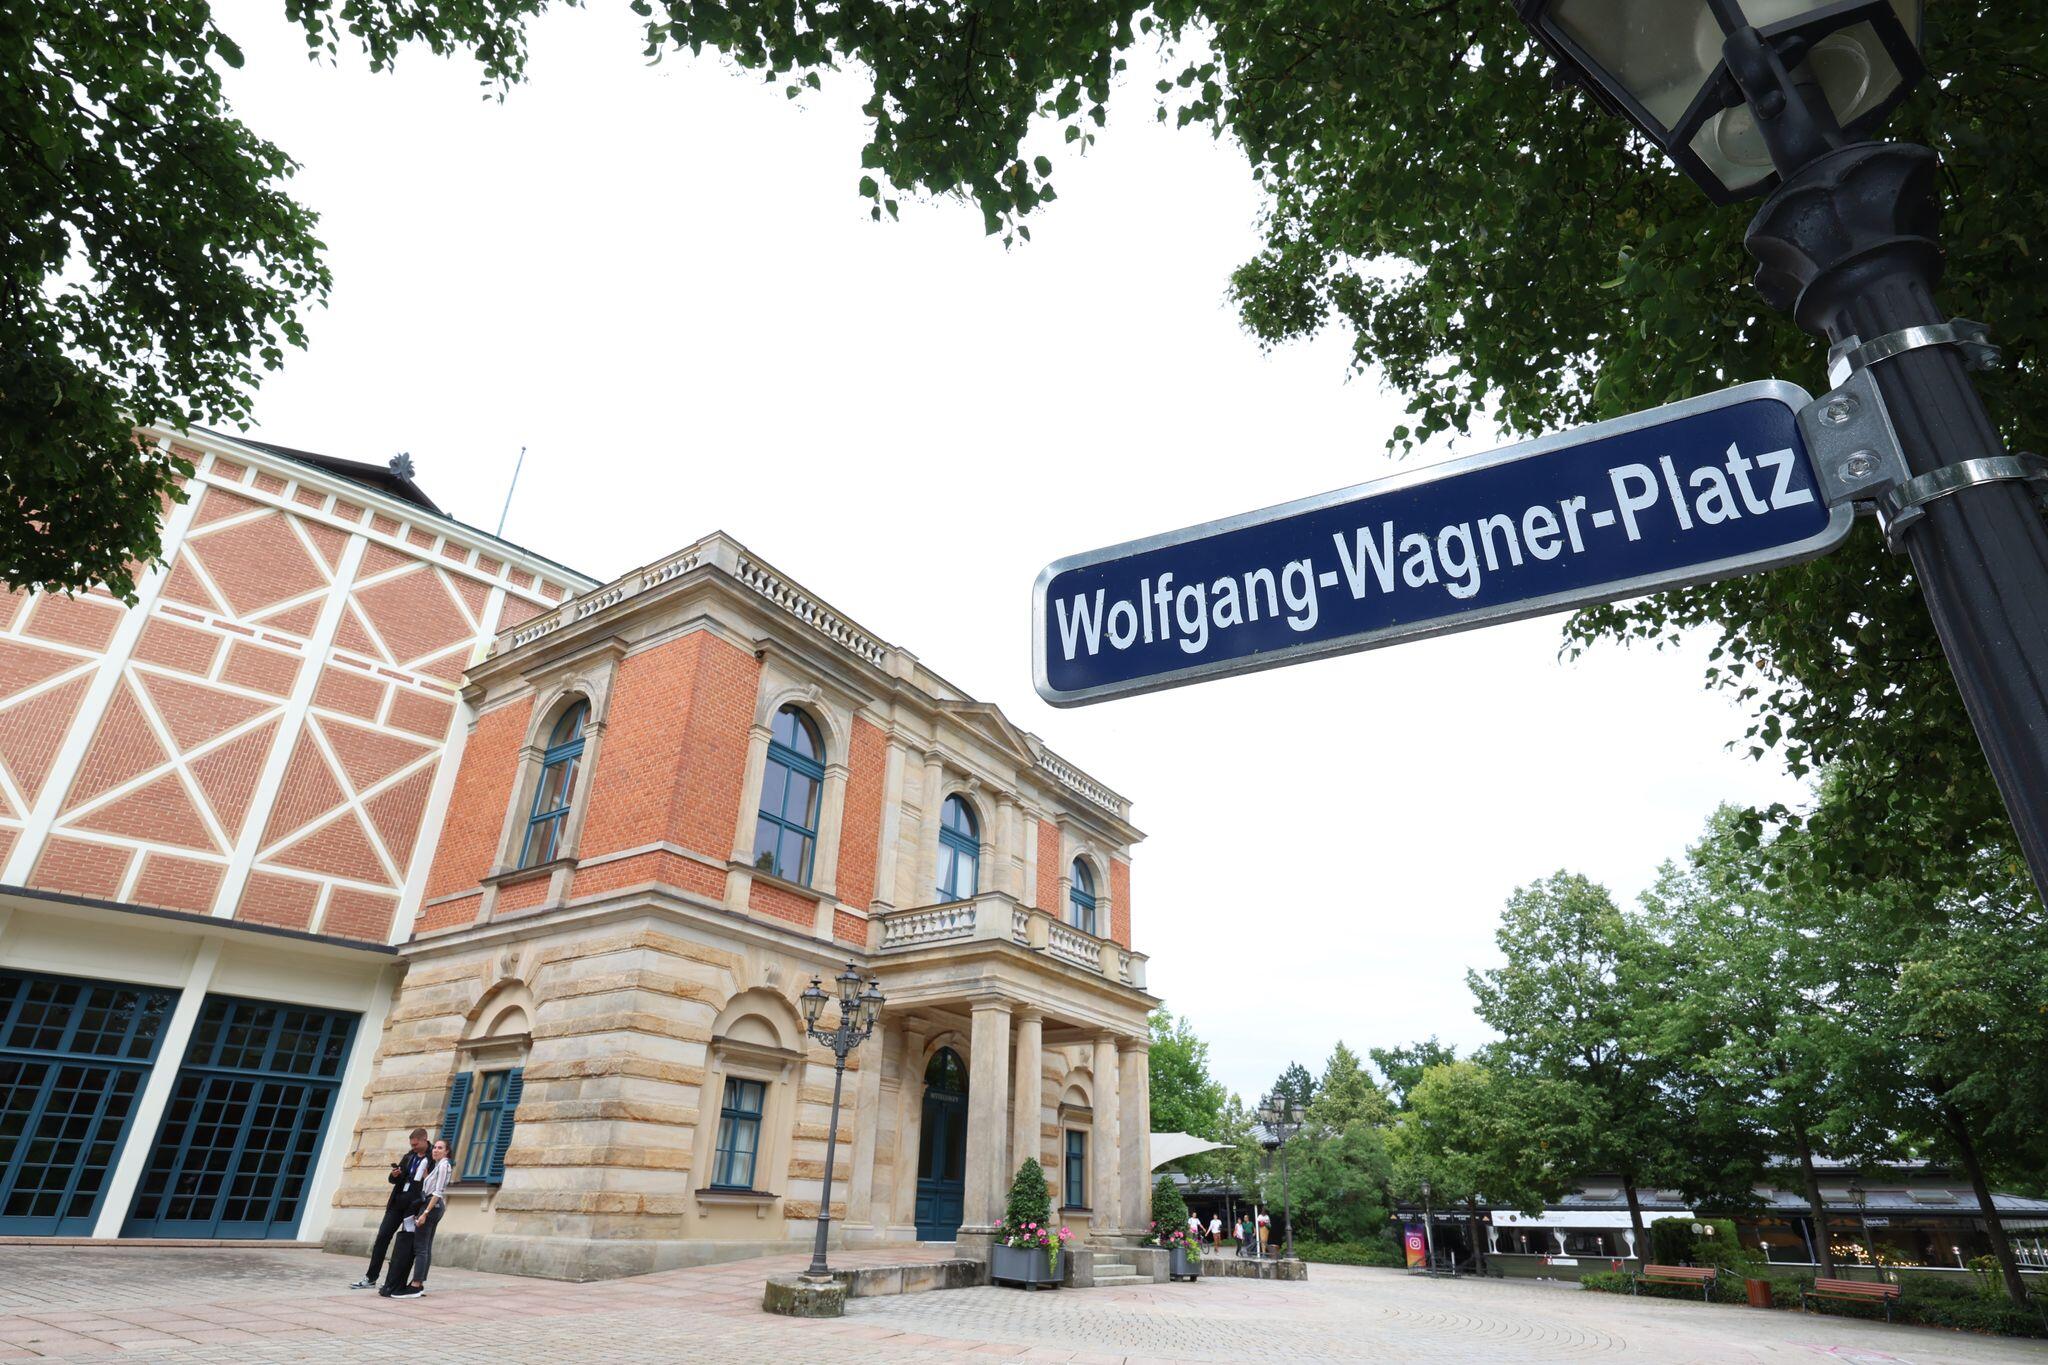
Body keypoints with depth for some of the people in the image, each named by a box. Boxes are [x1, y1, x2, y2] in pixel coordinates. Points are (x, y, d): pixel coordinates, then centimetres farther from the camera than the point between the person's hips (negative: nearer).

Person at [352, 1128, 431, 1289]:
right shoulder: (409, 1156, 10)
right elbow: (394, 1179, 16)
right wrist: (394, 1175, -5)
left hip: (415, 1205, -6)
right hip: (398, 1202, 6)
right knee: (382, 1237, 4)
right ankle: (370, 1278, 14)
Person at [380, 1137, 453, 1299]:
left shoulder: (443, 1165, -11)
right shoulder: (437, 1165, 18)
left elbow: (437, 1192, -18)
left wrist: (425, 1213, -21)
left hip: (432, 1205, -10)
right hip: (434, 1206, 10)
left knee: (420, 1246, -10)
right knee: (426, 1247, 9)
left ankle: (415, 1286, -10)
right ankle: (420, 1283, 11)